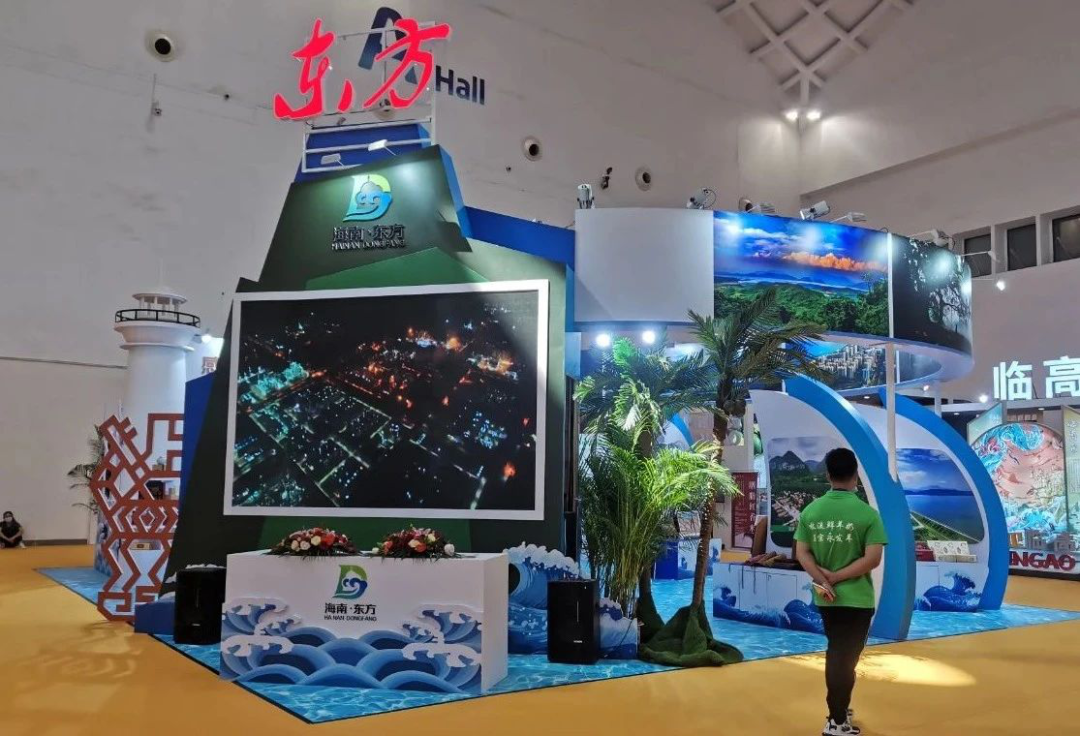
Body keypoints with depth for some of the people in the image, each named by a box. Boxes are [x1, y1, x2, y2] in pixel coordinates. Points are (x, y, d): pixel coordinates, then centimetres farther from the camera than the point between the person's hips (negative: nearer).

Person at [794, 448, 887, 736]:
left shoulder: (810, 511, -2)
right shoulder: (867, 513, -13)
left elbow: (801, 553, -3)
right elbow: (873, 559, -17)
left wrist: (822, 579, -11)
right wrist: (838, 577, -13)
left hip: (825, 598, 4)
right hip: (856, 598, -4)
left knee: (836, 653, 21)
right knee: (845, 657, 6)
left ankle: (839, 709, 35)